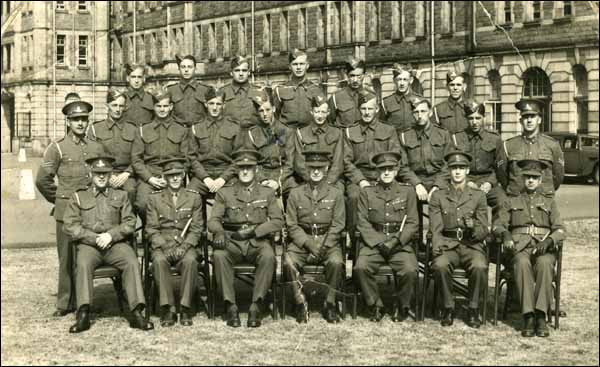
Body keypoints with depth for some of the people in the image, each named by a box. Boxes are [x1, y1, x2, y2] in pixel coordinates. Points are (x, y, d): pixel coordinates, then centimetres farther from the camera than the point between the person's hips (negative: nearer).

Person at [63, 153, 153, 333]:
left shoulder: (121, 196, 20)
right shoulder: (78, 197, 16)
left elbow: (129, 223, 8)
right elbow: (70, 226, 4)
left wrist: (111, 235, -10)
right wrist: (95, 238, -9)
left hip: (116, 243, 1)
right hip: (88, 244, -1)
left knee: (132, 262, -29)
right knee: (83, 264, -33)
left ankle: (136, 313, -32)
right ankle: (83, 315, -37)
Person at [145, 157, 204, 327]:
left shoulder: (194, 197, 11)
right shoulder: (154, 198, 10)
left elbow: (196, 229, 6)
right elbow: (151, 230, 5)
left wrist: (184, 246, -12)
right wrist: (165, 247, -12)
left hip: (186, 245, 0)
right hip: (162, 245, 0)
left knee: (190, 260, -34)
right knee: (159, 260, -34)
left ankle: (185, 308, -27)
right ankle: (167, 309, -29)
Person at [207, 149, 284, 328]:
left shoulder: (267, 193, 15)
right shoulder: (224, 193, 15)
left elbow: (278, 221, 5)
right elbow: (213, 220, 5)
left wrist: (254, 231, -10)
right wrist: (219, 232, -20)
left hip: (258, 241, 0)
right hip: (232, 242, 1)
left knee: (268, 257, -35)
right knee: (219, 255, -33)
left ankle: (256, 305, -29)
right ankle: (230, 306, -28)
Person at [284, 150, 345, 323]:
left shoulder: (335, 194, 7)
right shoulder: (296, 194, 9)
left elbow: (337, 226, 2)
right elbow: (292, 226, 4)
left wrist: (322, 246, -12)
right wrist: (308, 243, -12)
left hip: (328, 241, -1)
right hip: (302, 241, 1)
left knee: (336, 262, -32)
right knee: (289, 262, -29)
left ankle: (330, 304, -15)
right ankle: (301, 303, -15)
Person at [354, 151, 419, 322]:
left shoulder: (407, 191, 11)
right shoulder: (367, 193, 12)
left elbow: (413, 224, 5)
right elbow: (363, 223, 4)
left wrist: (395, 241, -10)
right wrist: (379, 243, -10)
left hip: (400, 244, -1)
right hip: (373, 244, 1)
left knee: (410, 271, -28)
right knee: (361, 268, -28)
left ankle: (402, 306, -1)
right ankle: (375, 306, -7)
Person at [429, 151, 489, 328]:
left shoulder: (478, 196, 13)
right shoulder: (438, 196, 12)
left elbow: (484, 232, 9)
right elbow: (436, 229, 4)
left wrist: (474, 228, -15)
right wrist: (437, 247, -17)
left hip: (472, 245, 0)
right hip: (447, 245, 0)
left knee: (479, 266, -33)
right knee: (440, 265, -34)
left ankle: (473, 310, -13)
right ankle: (448, 308, -14)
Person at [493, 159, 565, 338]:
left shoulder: (549, 202, 23)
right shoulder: (511, 202, 24)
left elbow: (560, 230, 10)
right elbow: (498, 224, 11)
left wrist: (548, 241, -13)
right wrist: (505, 234, -13)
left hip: (544, 248, 0)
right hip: (519, 247, 0)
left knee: (544, 263, -36)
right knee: (522, 263, -37)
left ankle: (541, 316, -39)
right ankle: (528, 316, -39)